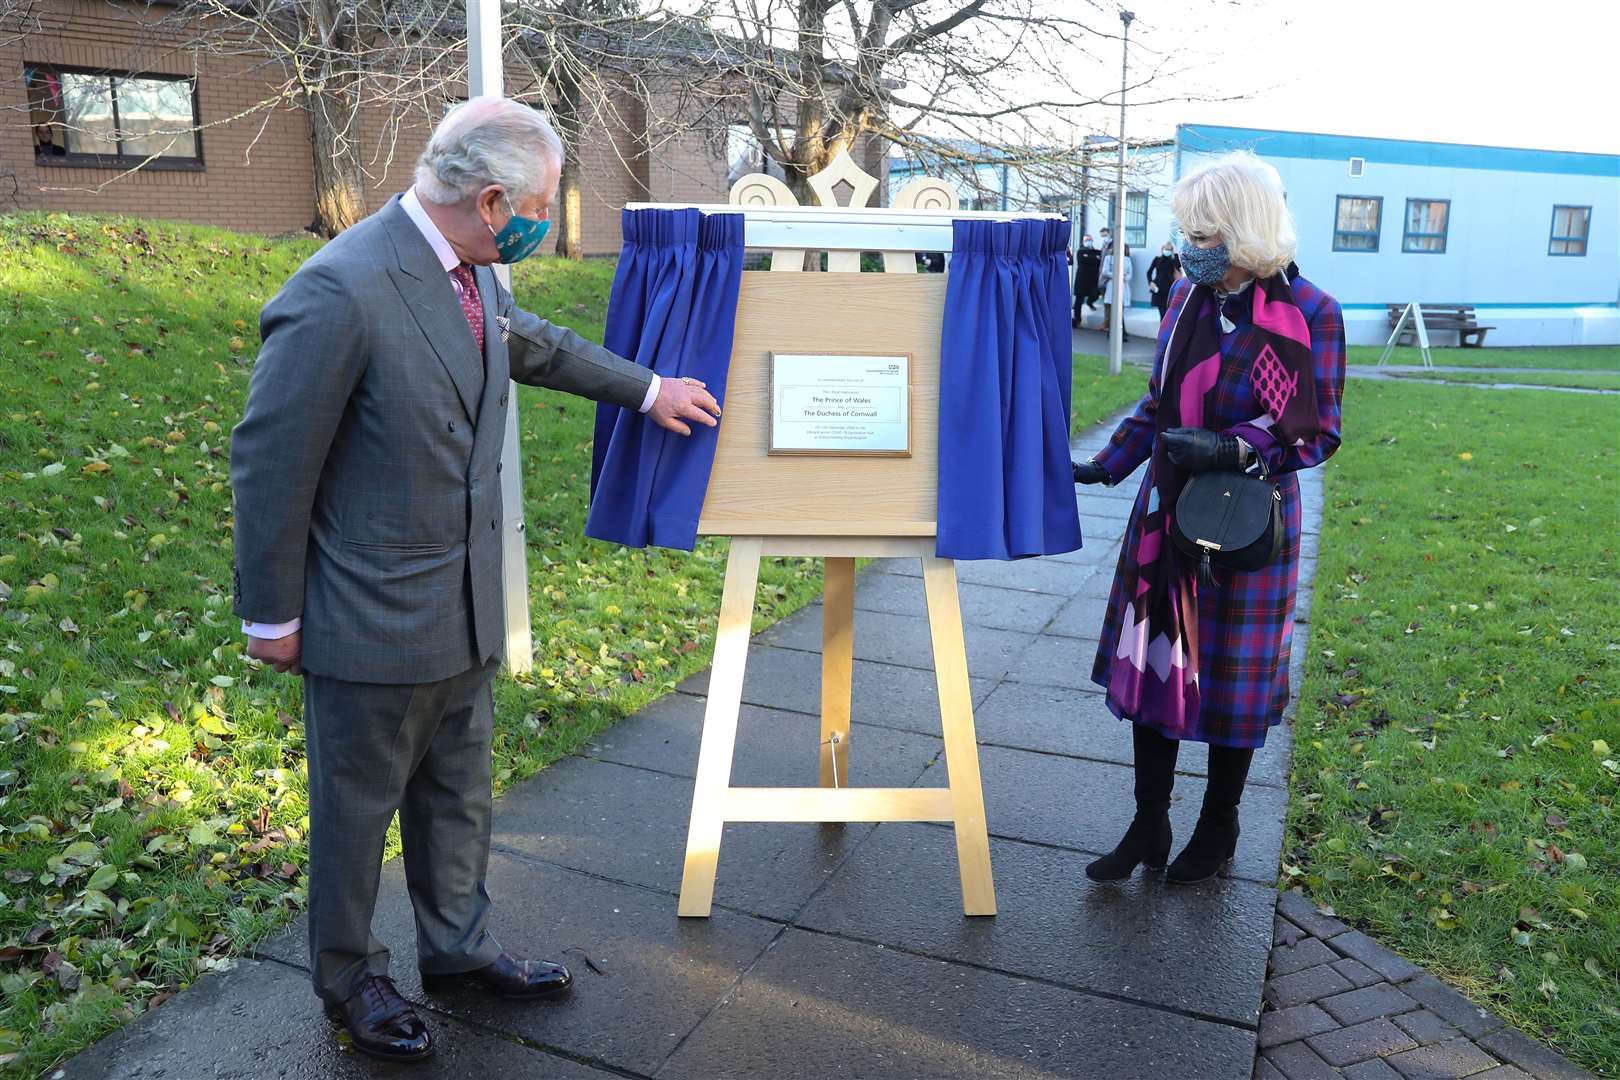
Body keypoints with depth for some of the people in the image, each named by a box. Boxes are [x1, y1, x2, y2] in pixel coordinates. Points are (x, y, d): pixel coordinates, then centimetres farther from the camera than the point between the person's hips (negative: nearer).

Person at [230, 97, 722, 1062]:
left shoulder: (471, 275, 0)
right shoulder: (340, 292, -26)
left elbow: (537, 344, 21)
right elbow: (270, 462, -19)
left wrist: (648, 389, 31)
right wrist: (272, 617, -11)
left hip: (464, 607, 8)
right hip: (371, 620, -8)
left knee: (458, 793, 22)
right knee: (359, 804, 14)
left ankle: (459, 947, 43)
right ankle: (348, 978, 37)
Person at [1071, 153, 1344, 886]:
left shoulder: (1308, 315, -13)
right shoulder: (1189, 295, 4)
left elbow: (1316, 433, -10)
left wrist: (1230, 449, -25)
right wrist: (1103, 467, 3)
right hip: (1165, 517, 5)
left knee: (1229, 680, 9)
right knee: (1152, 666, 9)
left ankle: (1217, 833, 31)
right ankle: (1148, 829, 25)